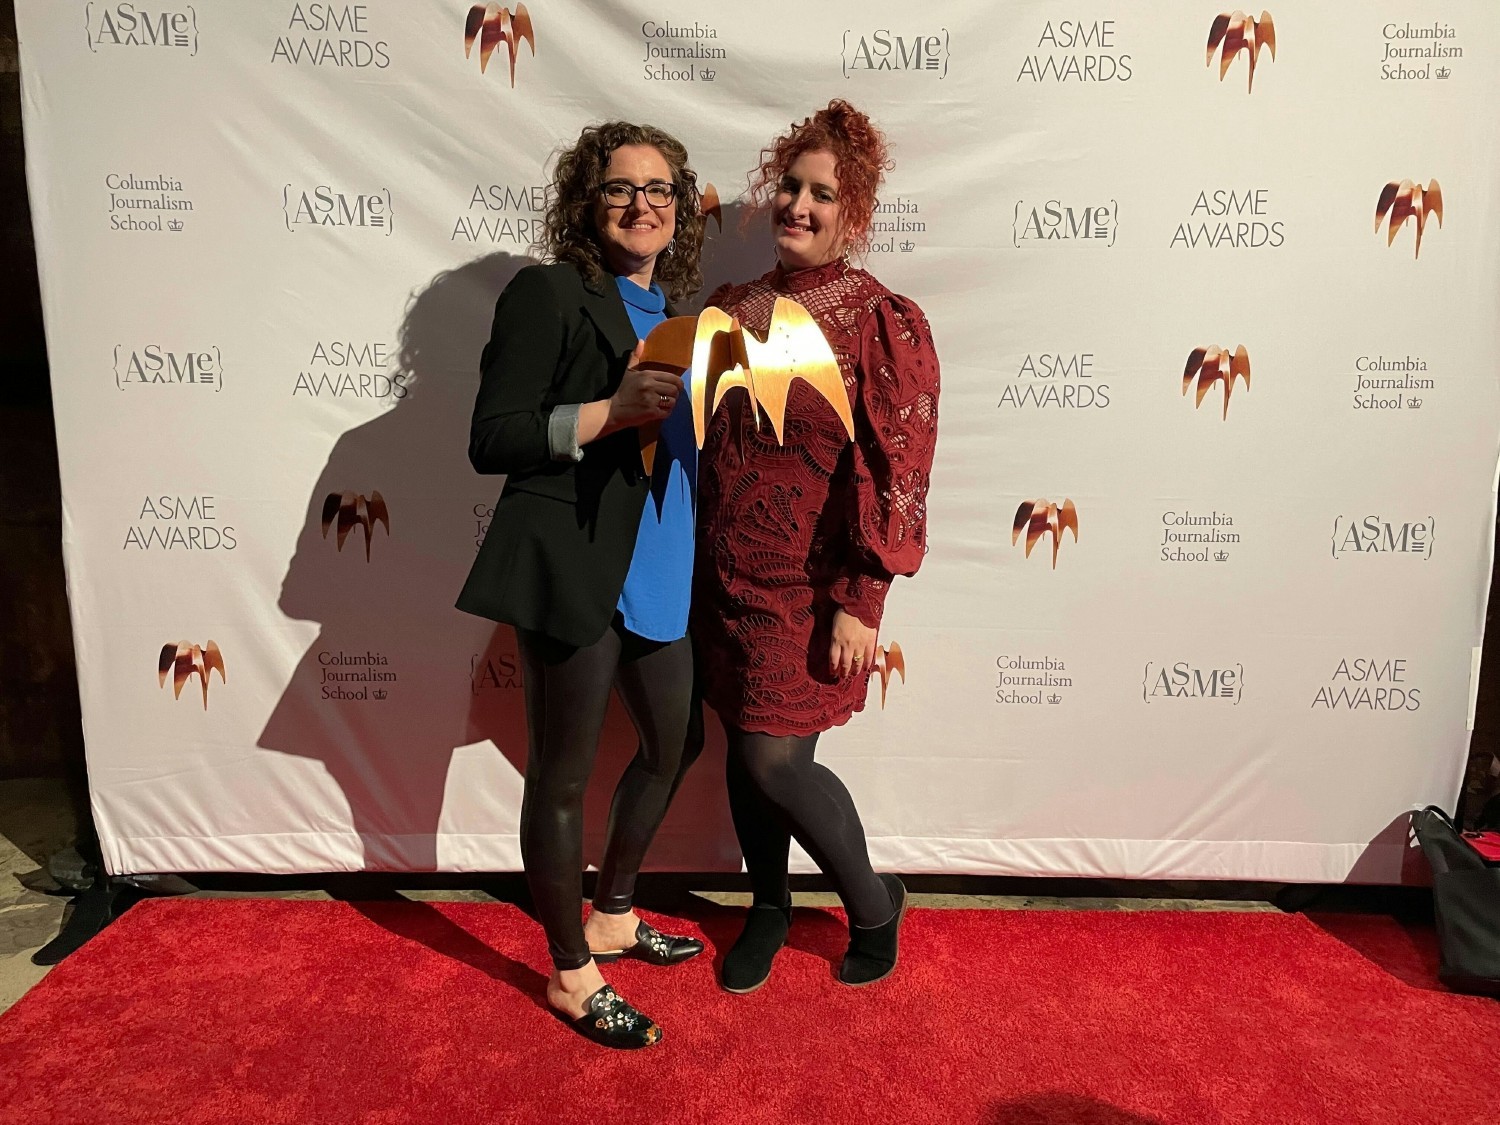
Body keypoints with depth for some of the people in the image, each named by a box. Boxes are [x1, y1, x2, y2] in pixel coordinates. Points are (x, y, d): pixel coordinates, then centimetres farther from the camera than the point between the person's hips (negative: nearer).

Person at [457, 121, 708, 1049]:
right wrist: (612, 412, -23)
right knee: (565, 776, 4)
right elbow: (491, 441, -13)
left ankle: (613, 918, 41)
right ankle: (572, 976, 24)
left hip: (657, 572, 9)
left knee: (675, 744, 19)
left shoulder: (670, 311, 16)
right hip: (573, 572, -8)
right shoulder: (550, 294, -7)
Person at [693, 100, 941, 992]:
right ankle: (769, 908, 38)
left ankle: (873, 902, 25)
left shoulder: (882, 323, -9)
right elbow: (699, 439, 12)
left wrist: (861, 603, -16)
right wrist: (692, 568, 10)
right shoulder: (732, 309, 7)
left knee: (777, 761, -4)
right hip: (723, 577, 5)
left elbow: (897, 473, -13)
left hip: (807, 589, -5)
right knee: (745, 750, 14)